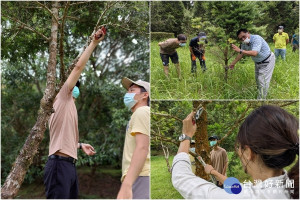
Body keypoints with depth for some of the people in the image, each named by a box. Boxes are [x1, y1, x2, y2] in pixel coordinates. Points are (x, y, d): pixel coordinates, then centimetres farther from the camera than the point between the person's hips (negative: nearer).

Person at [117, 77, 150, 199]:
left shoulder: (142, 112, 0)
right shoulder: (141, 113, 30)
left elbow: (142, 148, -15)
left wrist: (126, 186, -24)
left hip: (140, 178, -10)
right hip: (138, 178, 10)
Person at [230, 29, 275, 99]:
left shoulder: (256, 39, -33)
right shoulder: (245, 43, -9)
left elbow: (254, 53, -46)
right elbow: (241, 54, 8)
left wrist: (240, 50, -52)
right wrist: (233, 63, 14)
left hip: (267, 61, -9)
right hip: (258, 63, 9)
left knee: (262, 81, -11)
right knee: (258, 80, 20)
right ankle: (260, 96, 39)